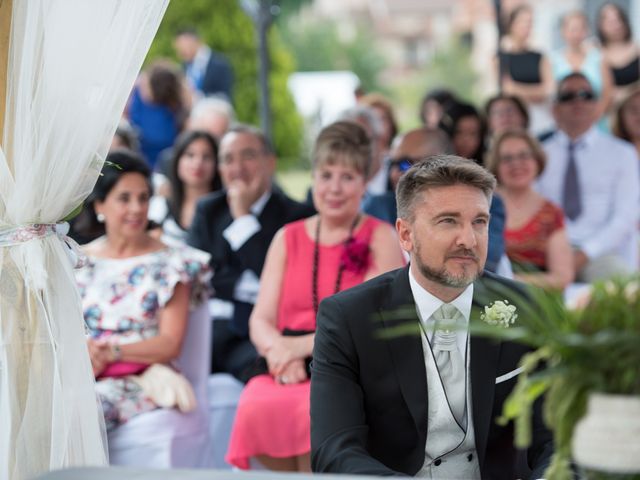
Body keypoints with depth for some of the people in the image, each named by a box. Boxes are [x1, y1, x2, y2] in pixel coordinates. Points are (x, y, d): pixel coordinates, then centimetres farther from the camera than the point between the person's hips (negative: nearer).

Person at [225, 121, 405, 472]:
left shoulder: (382, 239, 7)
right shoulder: (288, 238, 18)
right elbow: (261, 319, 11)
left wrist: (302, 345, -14)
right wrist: (278, 350, -13)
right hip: (291, 376, 3)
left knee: (317, 410, -36)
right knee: (257, 406, -31)